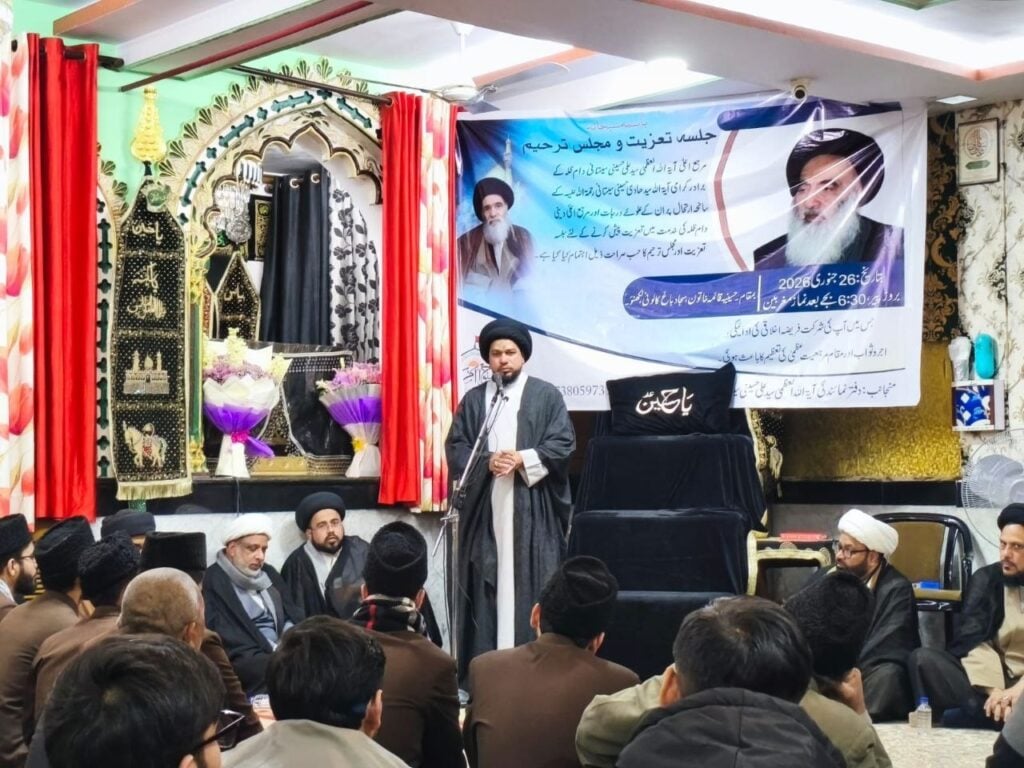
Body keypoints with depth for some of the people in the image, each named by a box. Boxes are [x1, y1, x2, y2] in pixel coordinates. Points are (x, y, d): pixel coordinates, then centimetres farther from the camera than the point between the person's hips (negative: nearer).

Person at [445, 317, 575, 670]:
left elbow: (563, 443, -1)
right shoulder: (473, 400, 13)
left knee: (532, 582, -4)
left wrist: (523, 459, -14)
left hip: (532, 508, -2)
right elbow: (455, 448, 6)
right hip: (485, 507, 2)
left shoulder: (546, 396, 6)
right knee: (488, 583, 0)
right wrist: (487, 462, -12)